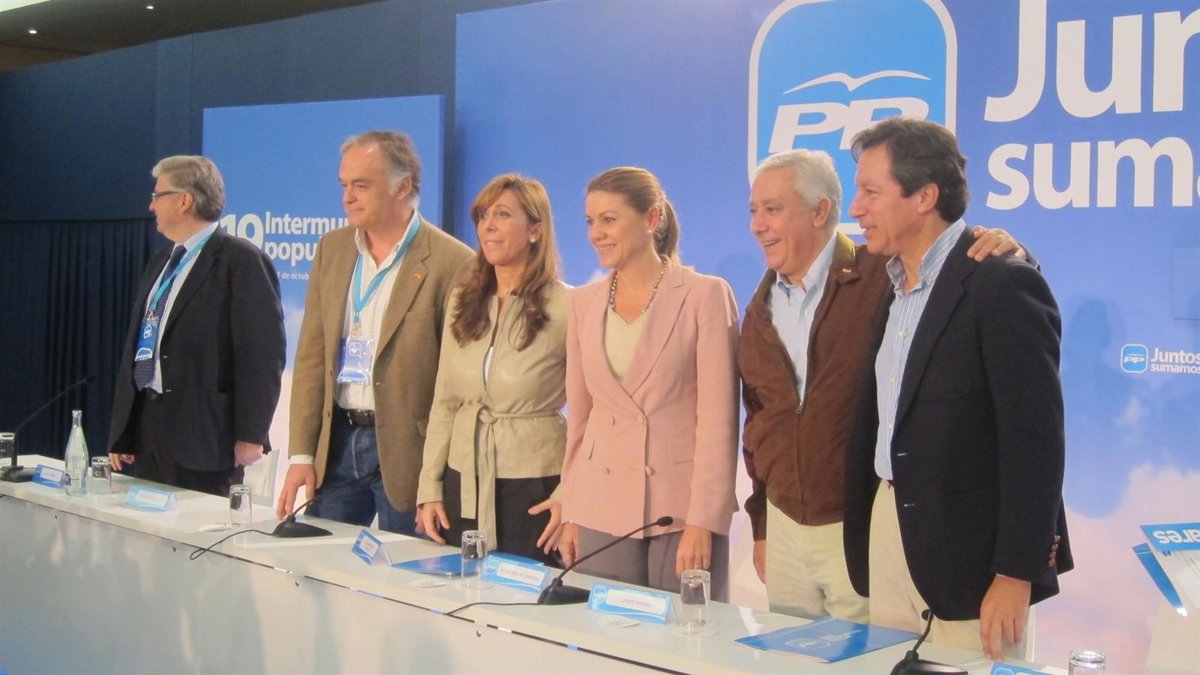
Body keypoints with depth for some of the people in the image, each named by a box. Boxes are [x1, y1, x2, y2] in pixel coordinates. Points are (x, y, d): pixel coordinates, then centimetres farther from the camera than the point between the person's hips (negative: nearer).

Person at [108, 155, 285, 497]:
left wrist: (250, 435, -17)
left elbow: (263, 352, -14)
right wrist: (121, 431, 17)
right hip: (146, 422, 8)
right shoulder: (161, 262, 17)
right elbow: (136, 345, 19)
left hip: (202, 433, -8)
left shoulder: (242, 261, -10)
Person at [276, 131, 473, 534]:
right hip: (336, 443, 5)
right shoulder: (331, 249, 8)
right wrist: (301, 455, 2)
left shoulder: (451, 262, -11)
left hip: (407, 451, -5)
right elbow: (311, 357, 8)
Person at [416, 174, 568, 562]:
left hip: (533, 492, -5)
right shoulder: (463, 300, 7)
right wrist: (429, 489, 6)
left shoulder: (565, 308, -10)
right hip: (464, 488, 5)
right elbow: (444, 403, 10)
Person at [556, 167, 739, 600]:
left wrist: (701, 521, -13)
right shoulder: (584, 303, 9)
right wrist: (570, 514, 11)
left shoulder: (706, 296, -6)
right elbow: (579, 415, 13)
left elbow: (718, 420, -9)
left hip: (681, 509, -4)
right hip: (601, 510, 4)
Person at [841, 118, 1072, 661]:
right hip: (885, 531, 7)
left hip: (966, 553, -7)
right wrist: (861, 539, 11)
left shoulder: (1003, 284, -14)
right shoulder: (892, 285, 11)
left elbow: (1034, 439, -16)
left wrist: (1016, 575, -17)